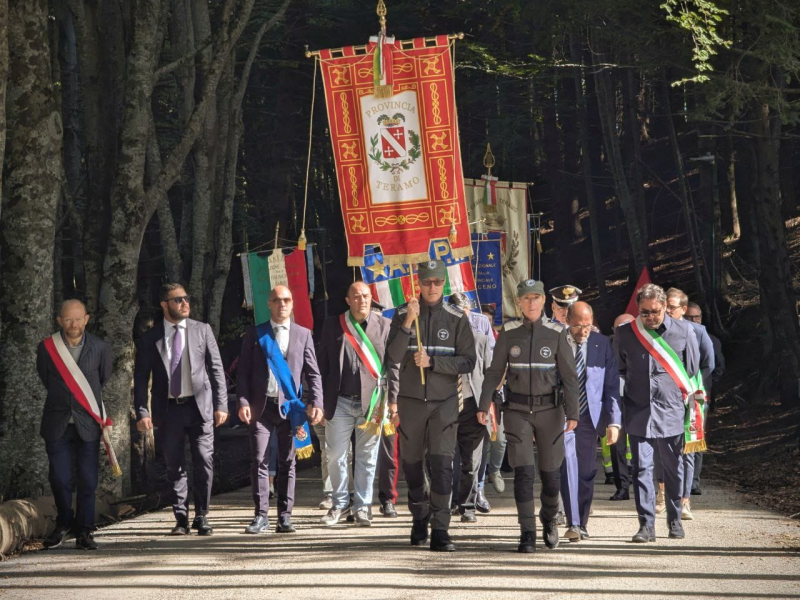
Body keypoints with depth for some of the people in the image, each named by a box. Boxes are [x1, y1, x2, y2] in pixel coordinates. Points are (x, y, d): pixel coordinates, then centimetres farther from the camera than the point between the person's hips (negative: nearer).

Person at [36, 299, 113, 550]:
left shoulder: (100, 348, -2)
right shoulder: (46, 348, -3)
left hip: (87, 423, 0)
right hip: (57, 423, 0)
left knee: (88, 480, -2)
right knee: (59, 478, 0)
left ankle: (84, 531, 8)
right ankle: (64, 525, 20)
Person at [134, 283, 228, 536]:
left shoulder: (202, 330, 5)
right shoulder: (150, 339, 4)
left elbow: (216, 369, 5)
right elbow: (140, 379, 4)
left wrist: (221, 404, -1)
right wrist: (142, 412, -6)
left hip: (200, 406, 0)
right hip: (168, 409, 0)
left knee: (204, 464, -2)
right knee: (175, 467, 5)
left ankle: (201, 517, 9)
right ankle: (181, 519, 14)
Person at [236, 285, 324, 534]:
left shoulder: (303, 334, 10)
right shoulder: (255, 334, 8)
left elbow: (313, 373, 8)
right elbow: (243, 372, 6)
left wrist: (316, 403, -4)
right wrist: (243, 402, -7)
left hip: (290, 405, 1)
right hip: (261, 406, -1)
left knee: (287, 462, 3)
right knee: (259, 461, -5)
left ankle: (285, 517, 6)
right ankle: (261, 516, -2)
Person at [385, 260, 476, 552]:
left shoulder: (456, 319, 1)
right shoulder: (402, 315, 1)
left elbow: (468, 361, -2)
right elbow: (392, 358, -9)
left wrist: (432, 361, -14)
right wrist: (408, 323, -20)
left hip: (444, 402, -1)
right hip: (410, 401, 2)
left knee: (442, 465, -12)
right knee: (412, 463, 11)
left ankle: (440, 530, -13)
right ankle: (419, 518, 31)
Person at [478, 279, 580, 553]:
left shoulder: (556, 334, -3)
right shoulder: (508, 334, 0)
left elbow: (569, 376, -3)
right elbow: (495, 372, 4)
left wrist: (572, 413, -10)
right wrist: (484, 405, -5)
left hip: (549, 410, 0)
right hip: (517, 410, 0)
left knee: (551, 473, 6)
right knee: (523, 471, -9)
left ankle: (549, 518, 34)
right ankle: (527, 533, -3)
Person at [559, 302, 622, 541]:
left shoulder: (602, 344, 3)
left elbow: (612, 385, 4)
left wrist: (614, 421, -2)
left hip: (590, 417, 3)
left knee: (587, 472, 5)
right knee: (568, 466, -17)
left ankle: (581, 524, 18)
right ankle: (573, 524, -20)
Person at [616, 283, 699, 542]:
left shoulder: (683, 332, -2)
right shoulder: (624, 333, 2)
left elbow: (692, 369, 10)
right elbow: (619, 370, 14)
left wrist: (677, 391, 10)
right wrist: (634, 391, 10)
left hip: (671, 413, 0)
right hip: (639, 413, 0)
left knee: (673, 469, 9)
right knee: (641, 468, -5)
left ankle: (675, 519, 23)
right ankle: (646, 525, -3)